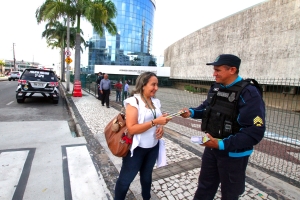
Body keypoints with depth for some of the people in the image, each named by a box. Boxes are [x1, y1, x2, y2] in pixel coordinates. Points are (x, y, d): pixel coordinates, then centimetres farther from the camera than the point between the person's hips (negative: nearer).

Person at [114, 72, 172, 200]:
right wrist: (154, 122, -28)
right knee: (126, 179, 13)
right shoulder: (133, 101, -17)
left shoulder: (156, 102, 2)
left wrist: (161, 128, -7)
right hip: (137, 148, -6)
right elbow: (131, 129, -24)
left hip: (153, 147, 6)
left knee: (147, 175, 27)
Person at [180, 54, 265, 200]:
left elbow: (255, 132, -27)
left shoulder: (248, 94, -23)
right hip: (211, 148, 6)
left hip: (233, 154, -6)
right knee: (204, 187, 24)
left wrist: (222, 144, -30)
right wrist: (191, 112, -6)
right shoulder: (215, 88, 0)